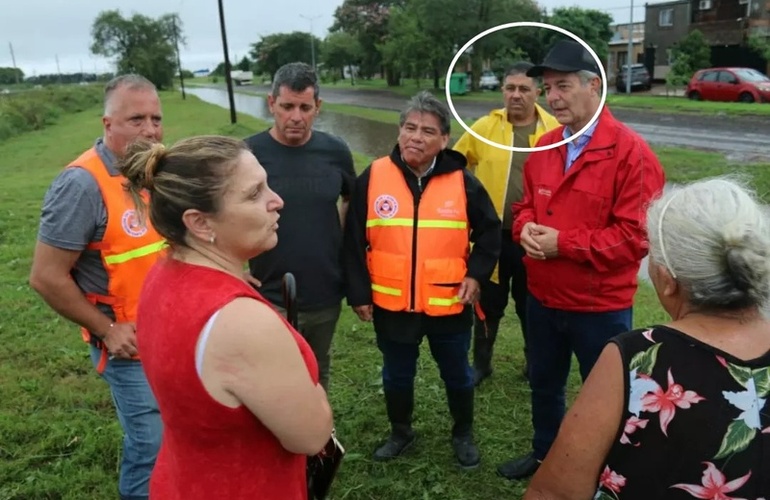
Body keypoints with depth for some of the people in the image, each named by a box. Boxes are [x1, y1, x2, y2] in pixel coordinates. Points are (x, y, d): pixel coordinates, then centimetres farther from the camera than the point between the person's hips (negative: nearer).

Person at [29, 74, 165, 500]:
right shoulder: (83, 184, -21)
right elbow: (46, 278, -19)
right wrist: (107, 330, -14)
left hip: (175, 333, 7)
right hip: (131, 342, -6)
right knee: (152, 444, 4)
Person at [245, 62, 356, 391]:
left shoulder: (335, 151, -3)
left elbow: (352, 199, 16)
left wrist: (341, 239, 6)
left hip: (326, 295, 3)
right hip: (271, 298, -3)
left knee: (317, 374, 24)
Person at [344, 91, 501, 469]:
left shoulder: (462, 182, -7)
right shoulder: (372, 178, -7)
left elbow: (489, 230, 5)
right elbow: (354, 241, -3)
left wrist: (476, 273, -6)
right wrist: (358, 293, -4)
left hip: (449, 305, 0)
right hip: (391, 304, 0)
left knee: (456, 374, 18)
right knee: (397, 374, 19)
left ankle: (463, 435, 43)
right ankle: (400, 432, 44)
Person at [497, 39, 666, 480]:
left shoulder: (632, 152, -18)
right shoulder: (544, 147, 5)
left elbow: (637, 236, -21)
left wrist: (564, 243, -22)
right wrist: (526, 228, -9)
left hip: (600, 307, -7)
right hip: (542, 297, 7)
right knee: (544, 384, 24)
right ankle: (544, 456, 48)